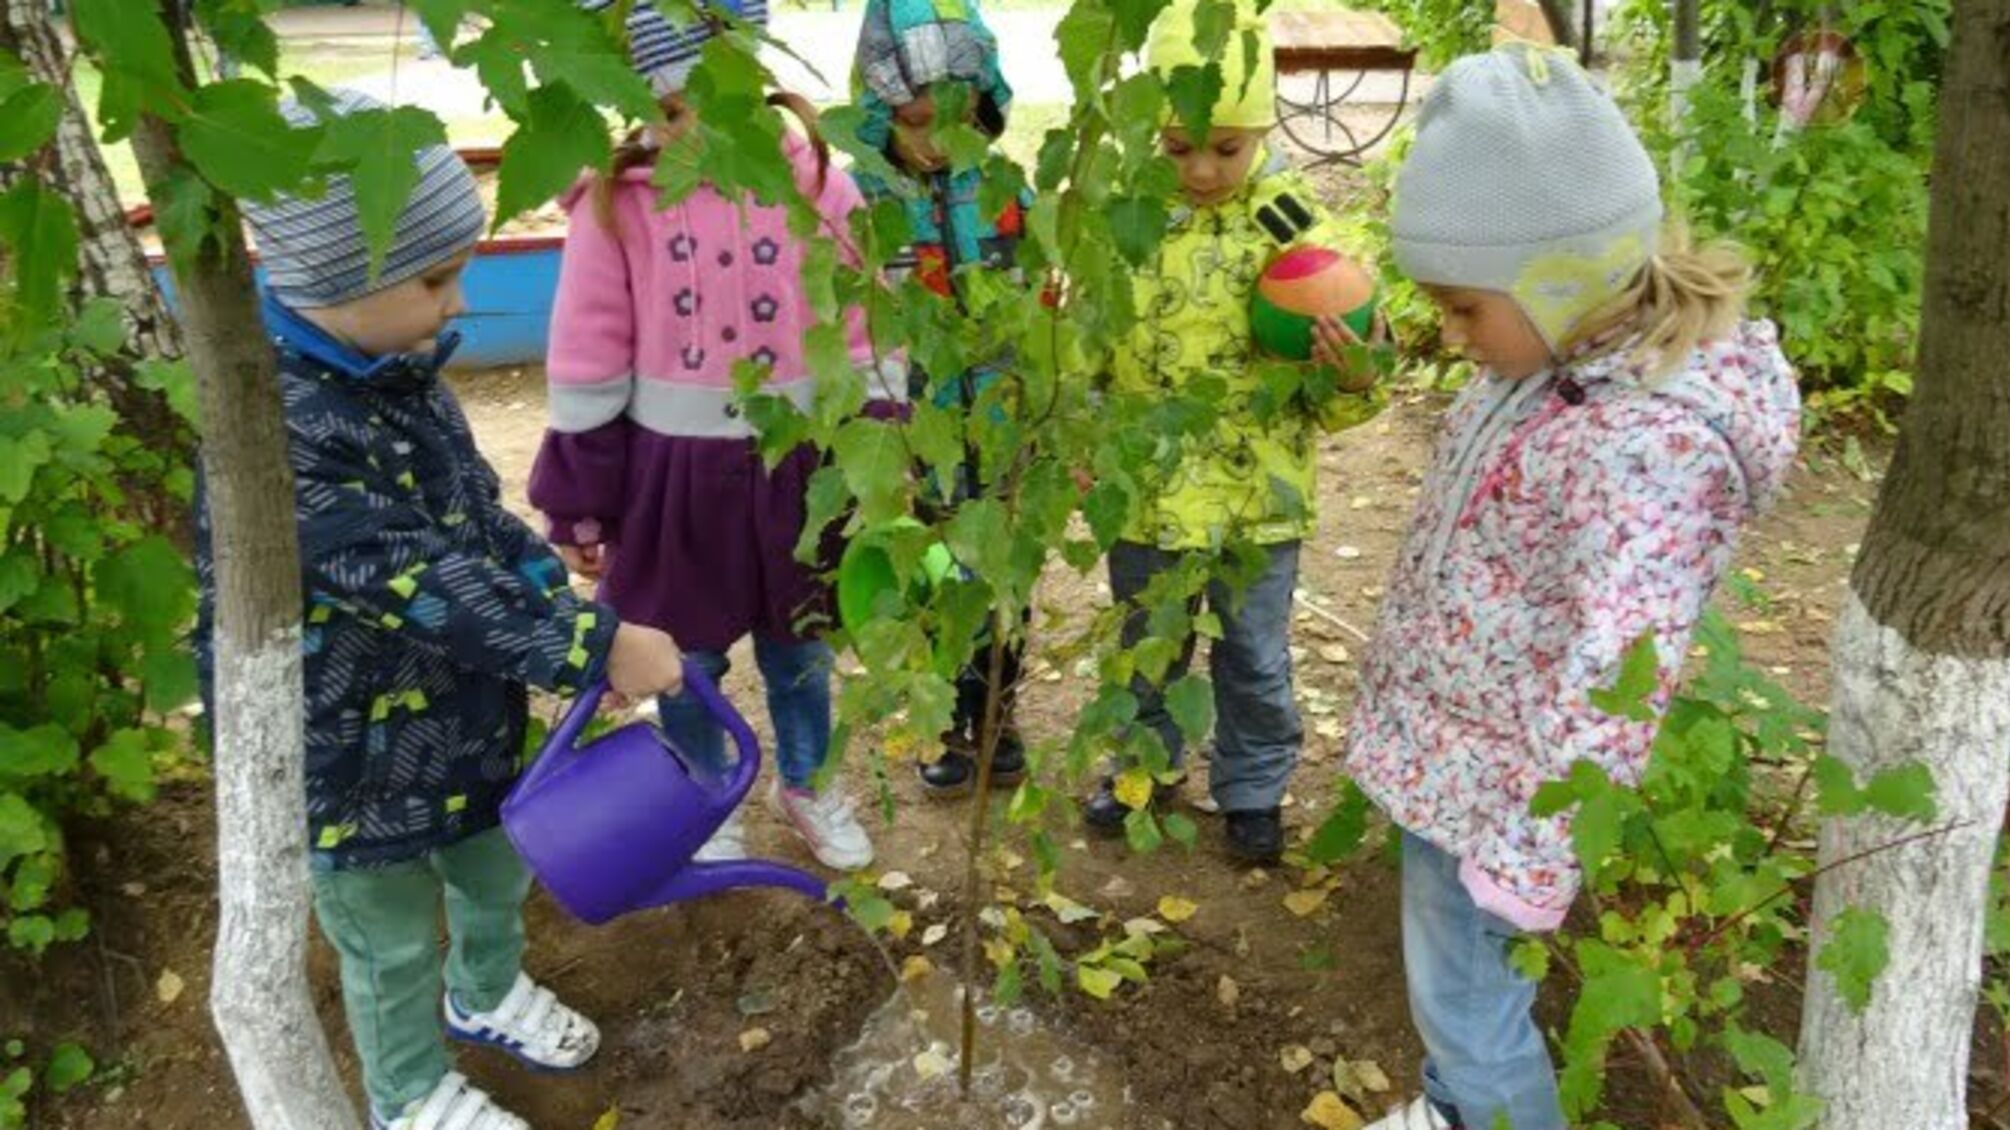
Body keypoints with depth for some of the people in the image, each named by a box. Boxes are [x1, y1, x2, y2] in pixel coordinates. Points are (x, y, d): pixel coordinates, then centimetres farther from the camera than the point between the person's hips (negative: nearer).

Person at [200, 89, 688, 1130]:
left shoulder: (396, 365, -4)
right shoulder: (277, 430, -32)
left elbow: (481, 517, 3)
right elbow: (425, 583, -34)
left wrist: (579, 614, -7)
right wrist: (593, 649, -32)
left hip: (463, 707, 8)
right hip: (354, 752, -7)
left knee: (496, 869, 28)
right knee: (393, 940, 16)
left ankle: (488, 993, 57)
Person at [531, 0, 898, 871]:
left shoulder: (816, 184, -8)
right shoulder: (617, 202, -11)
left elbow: (867, 344, -2)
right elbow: (587, 374, -6)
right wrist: (579, 507, -2)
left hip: (794, 467, 1)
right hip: (671, 478, -1)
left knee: (800, 649, 19)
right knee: (687, 661, 17)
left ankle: (805, 786, 46)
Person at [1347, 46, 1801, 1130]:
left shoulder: (1653, 444, -30)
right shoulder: (1558, 355, 0)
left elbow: (1612, 689, -29)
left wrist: (1526, 857, -23)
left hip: (1489, 786, -9)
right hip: (1443, 741, 9)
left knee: (1466, 1008, 11)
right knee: (1449, 989, 27)